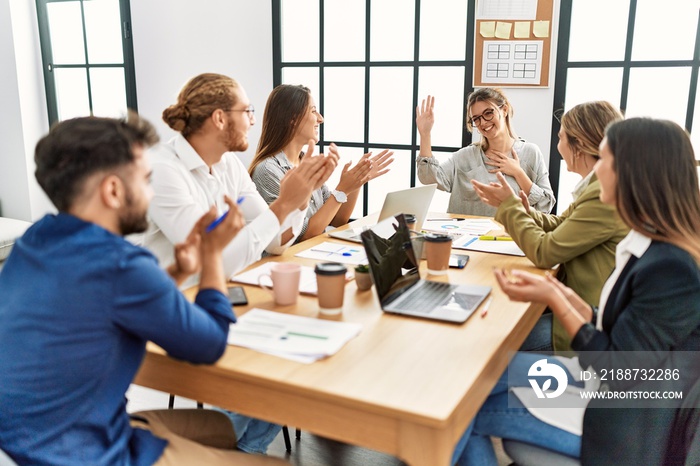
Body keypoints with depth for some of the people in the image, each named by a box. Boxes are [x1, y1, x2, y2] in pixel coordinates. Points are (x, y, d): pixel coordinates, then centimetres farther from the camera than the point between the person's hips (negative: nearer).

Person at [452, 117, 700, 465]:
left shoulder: (669, 270, -29)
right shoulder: (651, 247, 1)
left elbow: (616, 370, -23)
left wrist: (554, 300, -20)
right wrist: (568, 297, -5)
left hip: (618, 426, -9)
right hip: (602, 383, 9)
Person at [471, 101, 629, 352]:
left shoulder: (605, 196, -26)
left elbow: (543, 252, -21)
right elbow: (558, 225, 13)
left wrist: (510, 205, -10)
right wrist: (517, 208, -3)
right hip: (578, 302, 9)